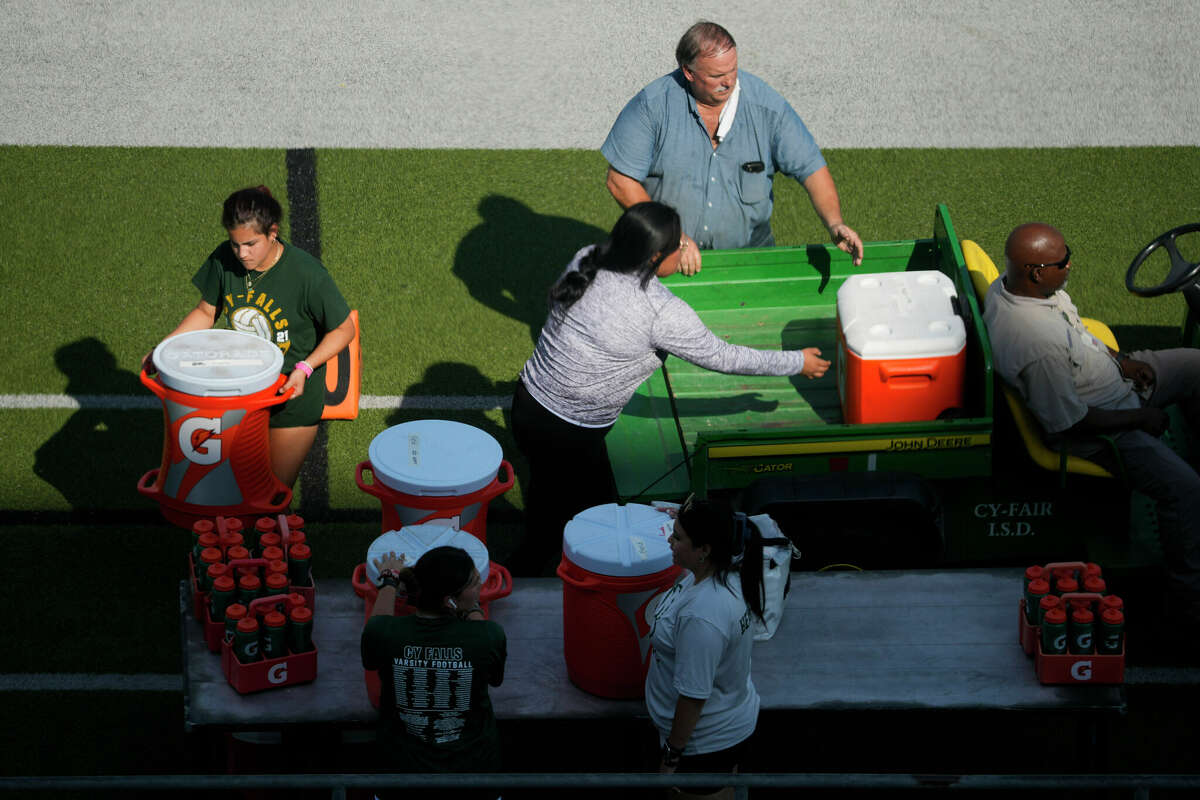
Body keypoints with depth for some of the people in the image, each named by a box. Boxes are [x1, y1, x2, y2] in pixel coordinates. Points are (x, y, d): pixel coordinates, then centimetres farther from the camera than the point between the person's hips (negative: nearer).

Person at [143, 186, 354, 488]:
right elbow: (206, 312, 6)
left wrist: (305, 367, -24)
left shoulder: (306, 273, -23)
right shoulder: (224, 259, -11)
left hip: (293, 390, -4)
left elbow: (343, 329, -11)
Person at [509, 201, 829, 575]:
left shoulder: (587, 260, -6)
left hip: (528, 404, 7)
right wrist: (797, 363, 0)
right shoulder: (661, 311, -26)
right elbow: (721, 358, -14)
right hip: (568, 436, -7)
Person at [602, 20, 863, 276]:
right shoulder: (653, 104, -9)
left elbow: (812, 168, -2)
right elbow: (620, 179, -7)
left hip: (748, 252, 1)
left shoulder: (766, 104, -5)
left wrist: (834, 223, -20)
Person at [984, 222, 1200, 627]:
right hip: (1100, 428, -10)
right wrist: (1141, 418, -15)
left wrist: (1120, 360, 3)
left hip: (1112, 378, 10)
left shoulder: (1007, 285, -11)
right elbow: (1070, 423, -29)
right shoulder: (1038, 344, -39)